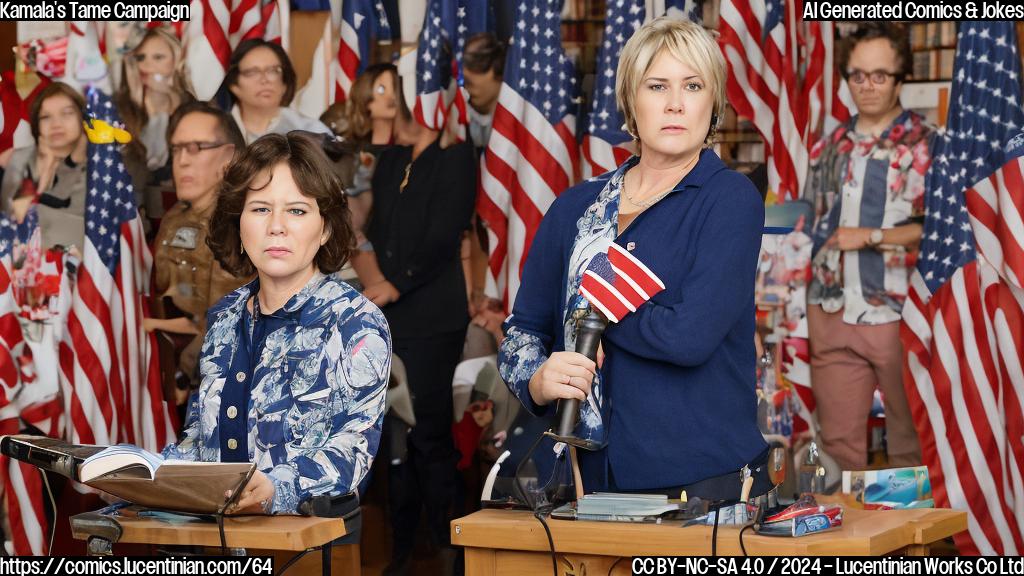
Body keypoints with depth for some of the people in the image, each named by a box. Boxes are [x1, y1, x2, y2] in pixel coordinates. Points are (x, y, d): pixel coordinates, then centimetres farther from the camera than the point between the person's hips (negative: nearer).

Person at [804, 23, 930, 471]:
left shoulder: (927, 145, -3)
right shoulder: (830, 148, 13)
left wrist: (871, 237, -13)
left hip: (898, 314, -4)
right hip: (832, 313, 5)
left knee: (911, 445, 3)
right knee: (837, 443, 7)